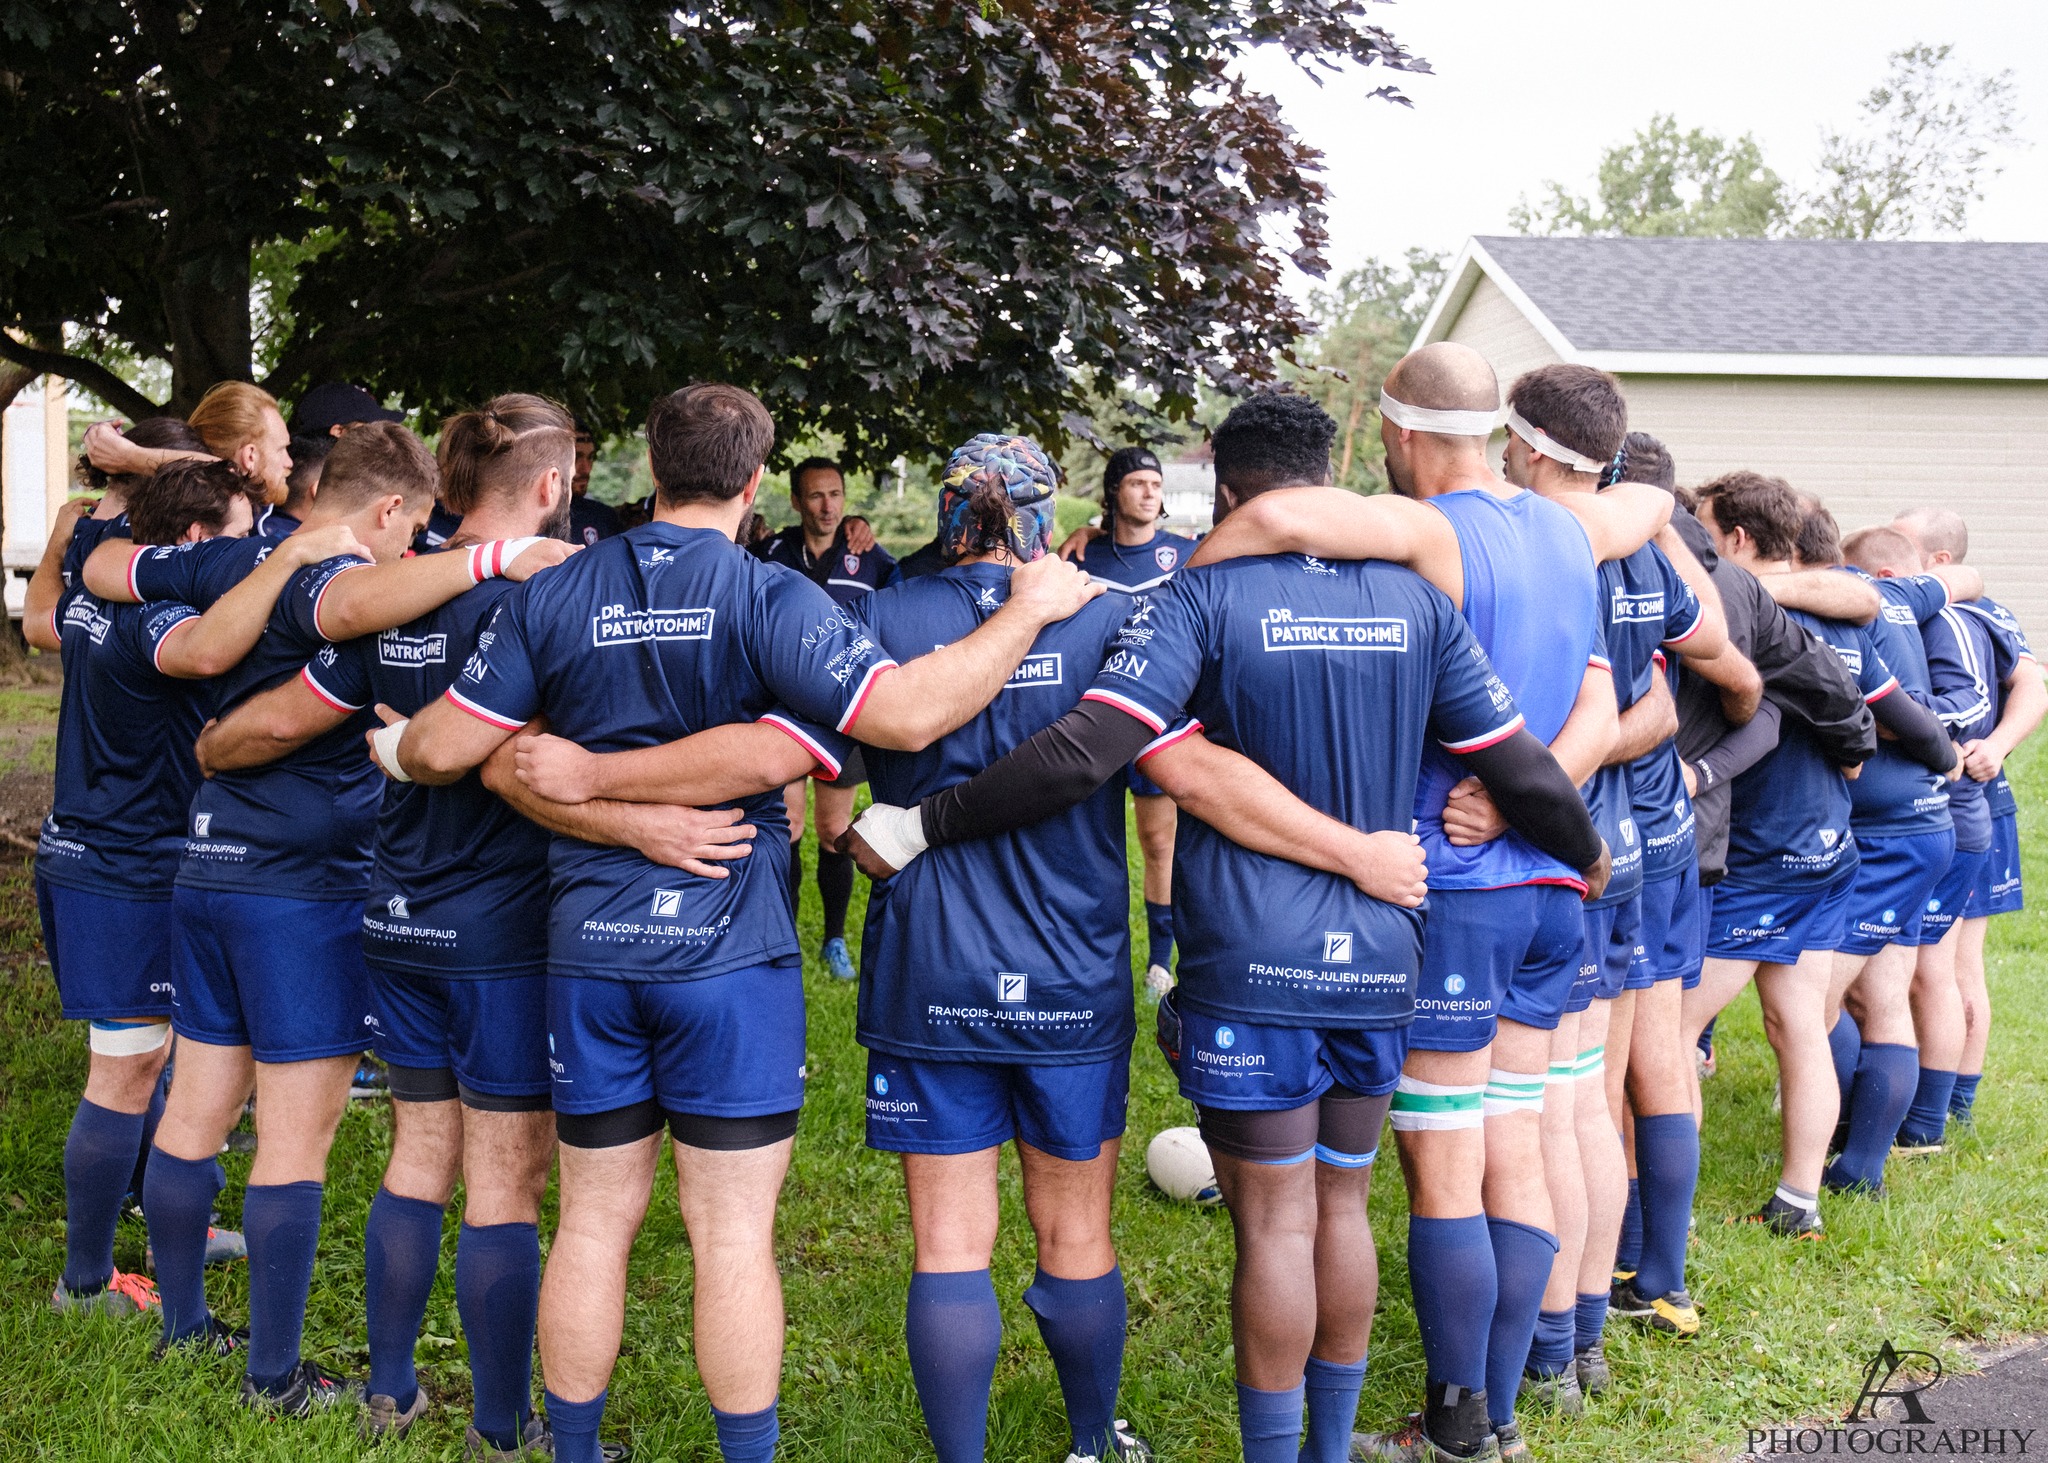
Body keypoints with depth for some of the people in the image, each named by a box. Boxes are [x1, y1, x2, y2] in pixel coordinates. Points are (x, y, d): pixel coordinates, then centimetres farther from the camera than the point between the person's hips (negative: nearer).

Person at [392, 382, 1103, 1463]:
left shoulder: (550, 597, 2)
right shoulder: (769, 600, -11)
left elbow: (441, 751, 0)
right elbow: (907, 714, -21)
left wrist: (397, 748, 24)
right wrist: (1029, 610, -9)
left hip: (589, 947, 4)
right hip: (730, 953, -3)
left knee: (593, 1220, 14)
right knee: (733, 1232, 4)